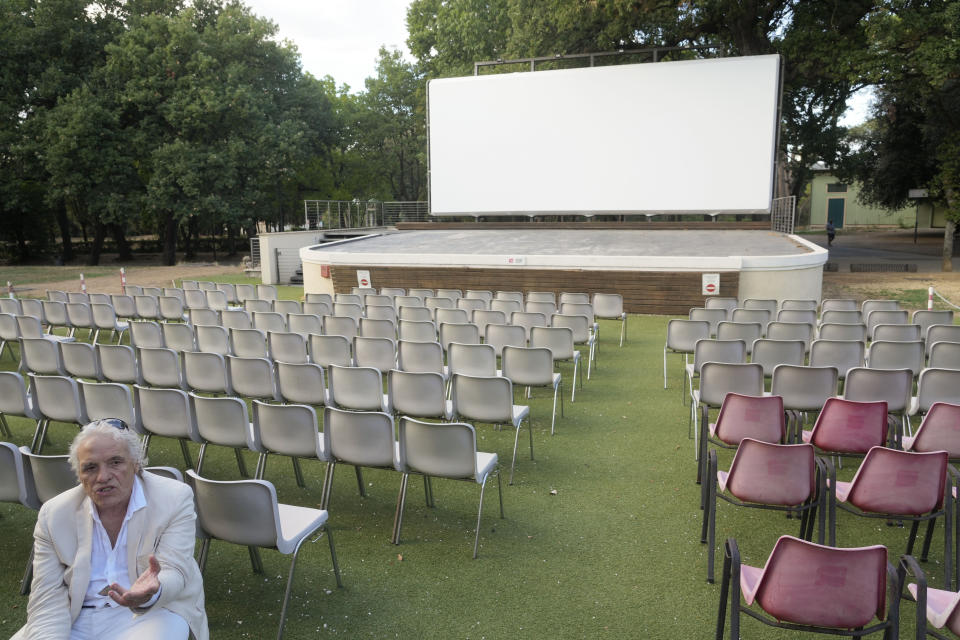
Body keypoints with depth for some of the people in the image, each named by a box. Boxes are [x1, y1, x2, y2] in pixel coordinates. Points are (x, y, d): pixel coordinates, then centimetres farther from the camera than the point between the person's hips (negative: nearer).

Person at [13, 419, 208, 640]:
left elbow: (174, 572, -16)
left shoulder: (175, 500, -10)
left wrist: (151, 594, -39)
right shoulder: (53, 514, 0)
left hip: (154, 612, -4)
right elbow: (48, 597, -3)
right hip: (77, 620, 4)